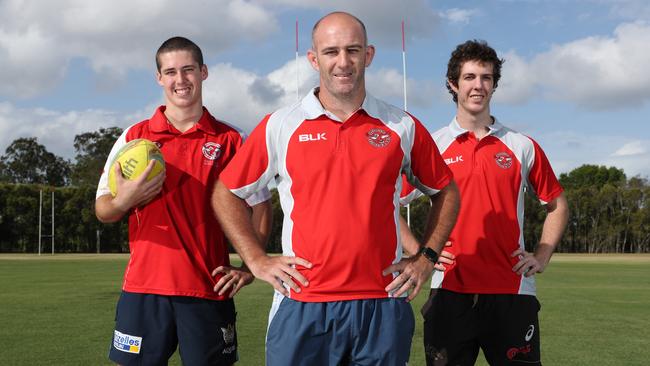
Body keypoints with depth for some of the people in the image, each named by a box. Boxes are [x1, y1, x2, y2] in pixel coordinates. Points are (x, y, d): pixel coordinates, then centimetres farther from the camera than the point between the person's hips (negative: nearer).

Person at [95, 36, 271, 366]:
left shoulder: (231, 140, 4)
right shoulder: (133, 137, 6)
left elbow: (259, 208, 9)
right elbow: (102, 211, 8)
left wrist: (250, 267, 0)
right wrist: (124, 201, -14)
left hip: (210, 290, 0)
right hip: (144, 287, 1)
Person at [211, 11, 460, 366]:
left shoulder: (403, 127, 4)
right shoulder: (280, 126, 1)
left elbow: (446, 192, 16)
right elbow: (226, 193, 9)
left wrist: (427, 257, 7)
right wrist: (257, 260, 2)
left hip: (382, 306, 1)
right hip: (301, 307, -1)